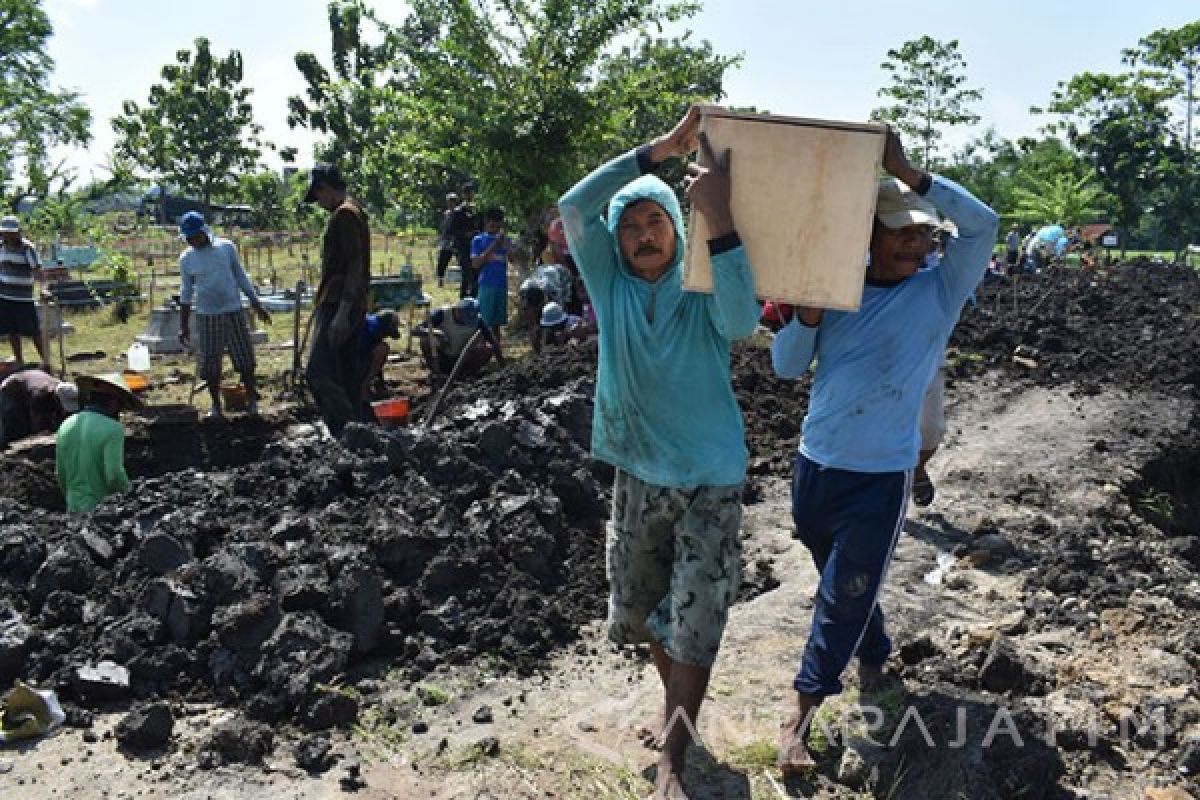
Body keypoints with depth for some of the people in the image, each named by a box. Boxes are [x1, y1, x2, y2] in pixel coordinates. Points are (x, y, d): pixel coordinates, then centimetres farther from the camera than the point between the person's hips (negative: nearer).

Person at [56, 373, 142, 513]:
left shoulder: (66, 426, 6)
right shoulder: (112, 429, -16)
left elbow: (61, 475, 12)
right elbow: (114, 475, -24)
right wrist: (127, 491, -5)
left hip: (75, 509, 7)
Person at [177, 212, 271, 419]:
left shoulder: (226, 247, 0)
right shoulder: (186, 259, 2)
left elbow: (241, 278, 8)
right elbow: (186, 293, 7)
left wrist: (257, 305, 7)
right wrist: (184, 326, 6)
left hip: (233, 311, 0)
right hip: (206, 315, 0)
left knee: (244, 358, 1)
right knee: (210, 363, 2)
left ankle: (252, 398, 17)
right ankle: (215, 405, 15)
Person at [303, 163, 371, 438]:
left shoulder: (344, 214, -11)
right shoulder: (355, 212, 20)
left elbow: (354, 266, -20)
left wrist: (342, 313, -24)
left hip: (337, 306, -10)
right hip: (354, 308, 10)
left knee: (318, 373, -13)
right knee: (347, 376, 11)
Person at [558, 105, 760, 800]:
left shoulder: (704, 291, -9)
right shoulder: (611, 285, -1)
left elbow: (743, 321, -32)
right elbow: (575, 207, -16)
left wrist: (721, 219, -41)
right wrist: (664, 148, -23)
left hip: (709, 482, -3)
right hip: (637, 476, 4)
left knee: (694, 625, -1)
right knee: (641, 610, 18)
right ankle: (676, 705, 46)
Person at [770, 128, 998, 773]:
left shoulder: (939, 292, -5)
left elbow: (983, 225, -21)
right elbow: (786, 366, 1)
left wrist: (904, 171, -27)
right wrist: (809, 312, -17)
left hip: (880, 475, -3)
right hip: (814, 462, 4)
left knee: (844, 595, 2)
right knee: (843, 581, 21)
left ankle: (803, 713, 14)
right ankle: (874, 658, 46)